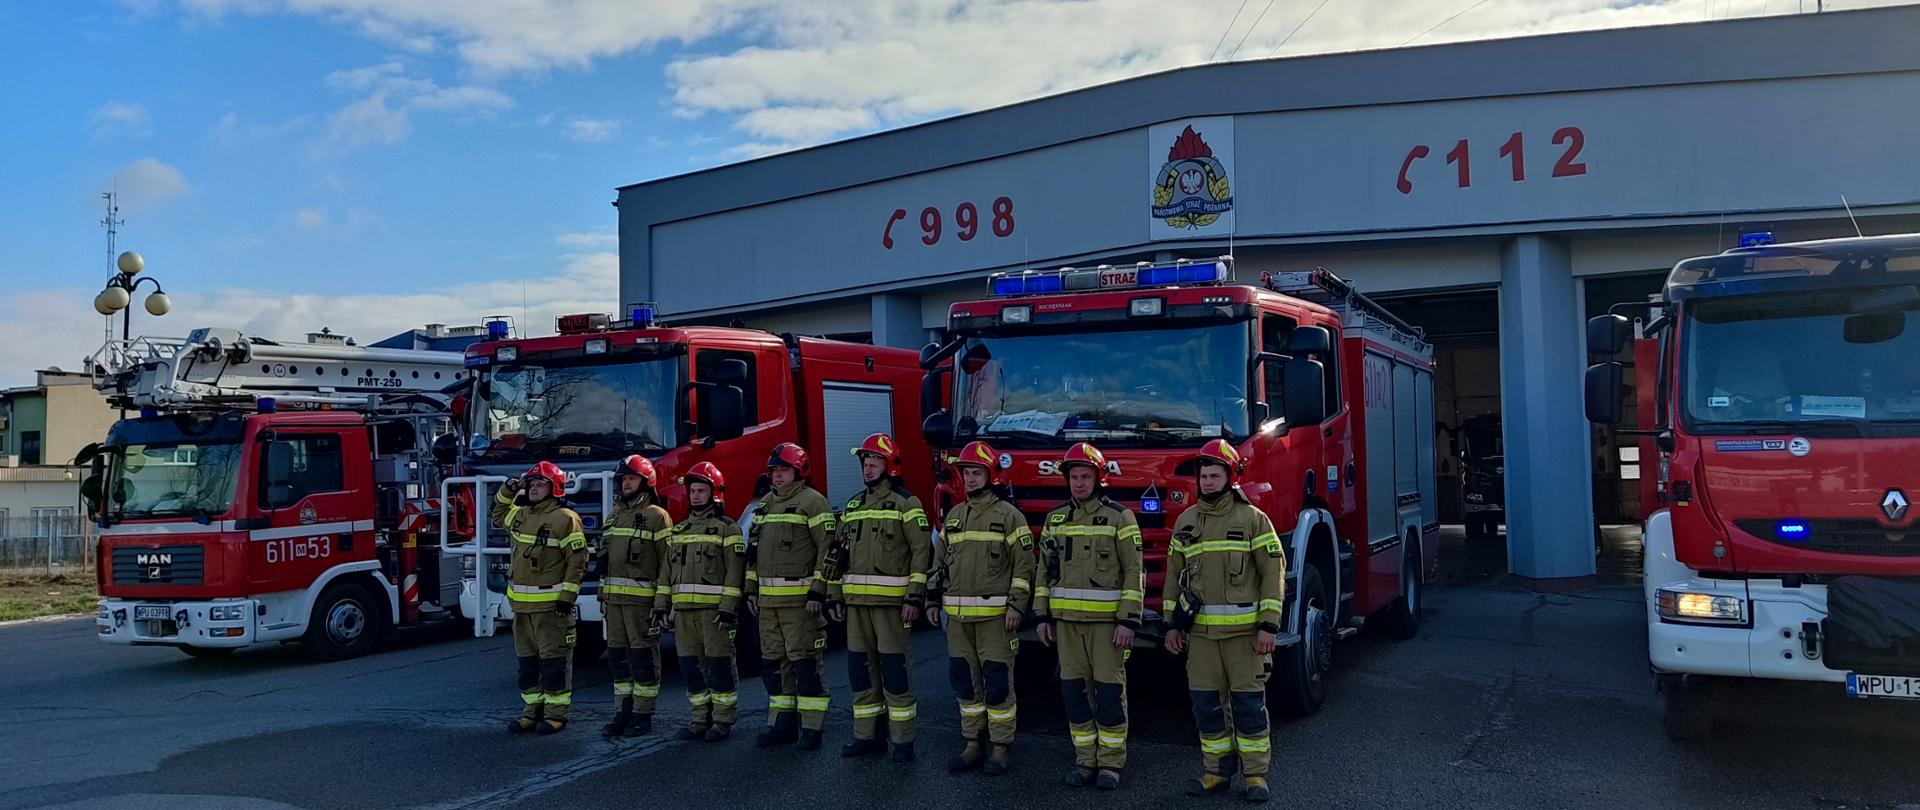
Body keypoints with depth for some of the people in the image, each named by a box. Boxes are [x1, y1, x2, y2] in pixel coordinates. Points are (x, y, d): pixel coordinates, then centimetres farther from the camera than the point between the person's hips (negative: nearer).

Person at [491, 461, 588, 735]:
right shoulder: (520, 515, 12)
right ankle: (533, 710, 22)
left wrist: (568, 596, -17)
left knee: (554, 660, -2)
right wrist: (507, 491, 17)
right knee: (527, 660, 13)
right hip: (522, 604, 8)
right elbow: (498, 514, 36)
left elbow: (577, 560, -13)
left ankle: (556, 713, 5)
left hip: (551, 605, -8)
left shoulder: (565, 518, -11)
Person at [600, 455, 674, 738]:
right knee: (617, 656, 10)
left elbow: (667, 561, -10)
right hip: (614, 598, 7)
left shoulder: (656, 516, -6)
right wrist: (602, 595, 17)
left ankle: (643, 715, 5)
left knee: (643, 657, -2)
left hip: (642, 598, -7)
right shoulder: (615, 515, 17)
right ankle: (625, 710, 18)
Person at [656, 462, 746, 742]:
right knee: (690, 664, 8)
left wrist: (729, 608, -16)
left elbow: (734, 571, -9)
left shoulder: (726, 528, -2)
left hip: (713, 609, -6)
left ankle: (723, 721, 6)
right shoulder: (679, 530, 18)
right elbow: (668, 569, 17)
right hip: (683, 609, 6)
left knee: (719, 664, -2)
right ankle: (699, 719, 17)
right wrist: (661, 604, 8)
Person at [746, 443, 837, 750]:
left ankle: (811, 728, 1)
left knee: (804, 662, -5)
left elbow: (827, 548, -12)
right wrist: (752, 589, 17)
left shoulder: (812, 501, -6)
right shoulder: (765, 504, 17)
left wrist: (818, 592, -17)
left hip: (800, 598, -8)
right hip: (769, 599, 8)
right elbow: (754, 549, 23)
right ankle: (783, 724, 19)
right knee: (773, 663, 10)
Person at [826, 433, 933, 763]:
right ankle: (867, 735, 19)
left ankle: (903, 741, 3)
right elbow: (839, 553, 20)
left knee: (893, 668, -5)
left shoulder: (905, 503, -4)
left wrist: (915, 597, -16)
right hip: (856, 601, 7)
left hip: (891, 600, -7)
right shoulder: (853, 506, 17)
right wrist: (834, 595, 15)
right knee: (860, 667, 9)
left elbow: (922, 551, -10)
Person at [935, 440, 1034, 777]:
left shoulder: (1008, 515, -4)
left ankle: (1001, 750, 7)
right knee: (965, 681, 10)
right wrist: (935, 601, 14)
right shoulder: (954, 516, 14)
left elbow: (1024, 564, -7)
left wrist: (1016, 606, -13)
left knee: (997, 682, -2)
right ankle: (974, 745, 20)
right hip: (958, 616, 6)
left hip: (995, 614, -6)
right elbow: (942, 561, 20)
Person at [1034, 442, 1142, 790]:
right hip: (1066, 618, 4)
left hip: (1106, 618, -4)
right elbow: (1045, 569, 13)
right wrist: (1042, 615, 8)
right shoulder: (1055, 518, 10)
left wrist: (1128, 621, -13)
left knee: (1110, 690, 0)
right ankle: (1086, 759, 18)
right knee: (1075, 689, 7)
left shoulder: (1119, 517, -4)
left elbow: (1133, 573, -7)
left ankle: (1111, 763, 10)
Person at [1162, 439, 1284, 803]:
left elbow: (1273, 573, -5)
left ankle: (1255, 774, 11)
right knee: (1207, 704, 6)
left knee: (1248, 702, 0)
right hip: (1201, 630, 4)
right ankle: (1218, 771, 18)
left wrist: (1269, 626, -10)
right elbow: (1174, 575, 13)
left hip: (1244, 630, -4)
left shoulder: (1253, 519, -3)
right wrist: (1172, 625, 8)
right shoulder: (1185, 522, 9)